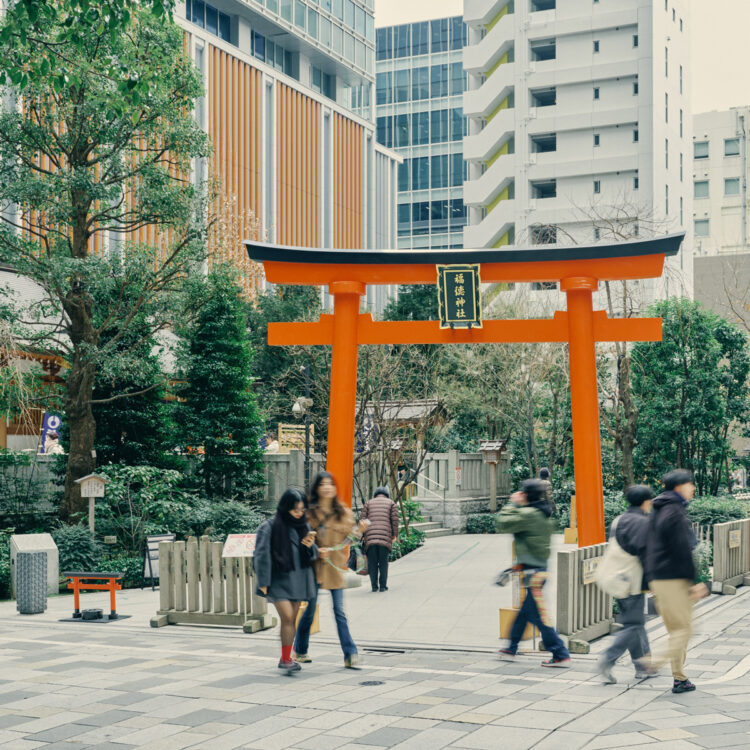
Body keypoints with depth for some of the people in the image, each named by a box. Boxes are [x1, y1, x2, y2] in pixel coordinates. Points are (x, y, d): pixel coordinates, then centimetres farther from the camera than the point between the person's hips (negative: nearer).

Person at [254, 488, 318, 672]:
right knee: (287, 617, -16)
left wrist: (310, 546, -10)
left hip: (298, 580, 5)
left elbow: (313, 555, 13)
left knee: (292, 620, 8)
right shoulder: (270, 527, -8)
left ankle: (286, 659, 16)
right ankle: (286, 659, -9)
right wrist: (263, 583, -11)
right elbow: (262, 555, -8)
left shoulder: (303, 526, 9)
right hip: (279, 581, -5)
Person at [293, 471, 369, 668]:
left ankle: (350, 655, -2)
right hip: (314, 565, -2)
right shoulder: (309, 512, -2)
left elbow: (347, 538, 8)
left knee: (339, 611, -1)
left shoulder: (343, 512, 8)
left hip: (335, 566, 2)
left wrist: (359, 530, -10)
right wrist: (316, 550, -16)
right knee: (310, 609, 7)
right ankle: (300, 650, 25)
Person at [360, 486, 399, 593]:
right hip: (385, 536, -1)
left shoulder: (369, 503, 19)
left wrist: (363, 534, 15)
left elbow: (362, 518, 10)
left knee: (372, 562, 5)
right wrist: (395, 534, 11)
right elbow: (395, 519, 5)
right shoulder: (391, 503, 16)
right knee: (383, 562, 4)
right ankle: (383, 585, 2)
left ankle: (374, 586, 2)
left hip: (370, 536, 1)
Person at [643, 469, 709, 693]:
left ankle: (680, 679, 14)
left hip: (657, 579, 9)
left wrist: (651, 582, 23)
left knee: (675, 628, 12)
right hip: (674, 580, -9)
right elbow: (682, 550, -17)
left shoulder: (656, 512, 17)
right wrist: (694, 581, -15)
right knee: (684, 628, -3)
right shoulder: (675, 512, -13)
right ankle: (657, 662, -15)